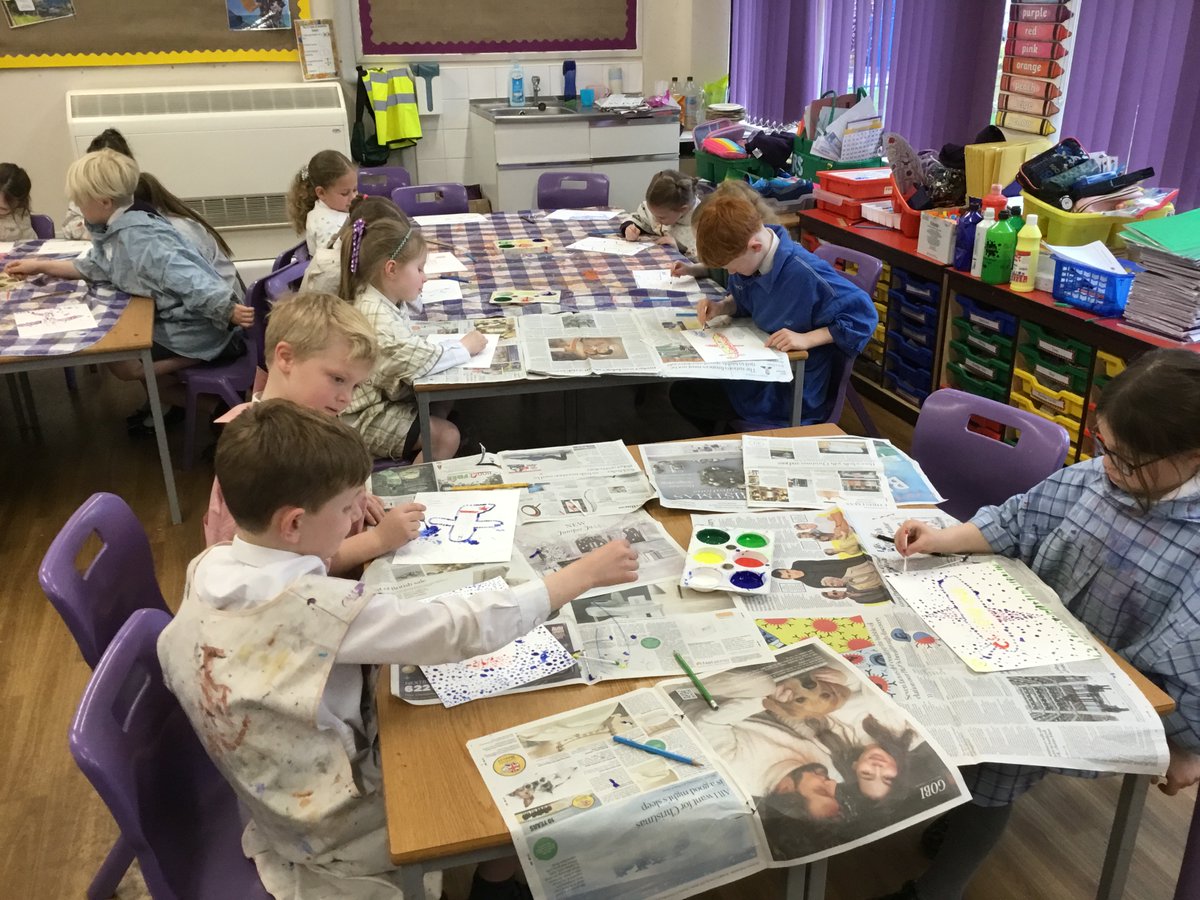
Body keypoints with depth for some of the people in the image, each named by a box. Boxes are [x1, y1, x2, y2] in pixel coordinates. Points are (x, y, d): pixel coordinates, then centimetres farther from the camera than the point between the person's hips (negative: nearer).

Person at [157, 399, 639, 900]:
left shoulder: (206, 569, -12)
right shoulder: (318, 609, -34)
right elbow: (462, 629, -32)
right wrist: (587, 572, -23)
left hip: (280, 802, 7)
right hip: (333, 838, -7)